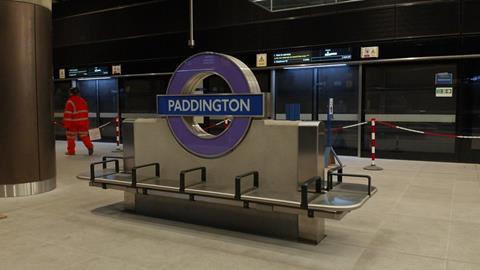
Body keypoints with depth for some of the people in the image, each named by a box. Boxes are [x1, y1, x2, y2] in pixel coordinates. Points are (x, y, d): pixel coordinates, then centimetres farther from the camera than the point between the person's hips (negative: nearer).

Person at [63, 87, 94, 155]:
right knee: (84, 136, 9)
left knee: (71, 137, 8)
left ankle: (71, 151, 12)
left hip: (73, 123, -5)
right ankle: (89, 146, -11)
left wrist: (66, 124, -11)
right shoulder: (83, 101, 8)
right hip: (83, 122, 5)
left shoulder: (70, 102, -12)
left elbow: (67, 114, -15)